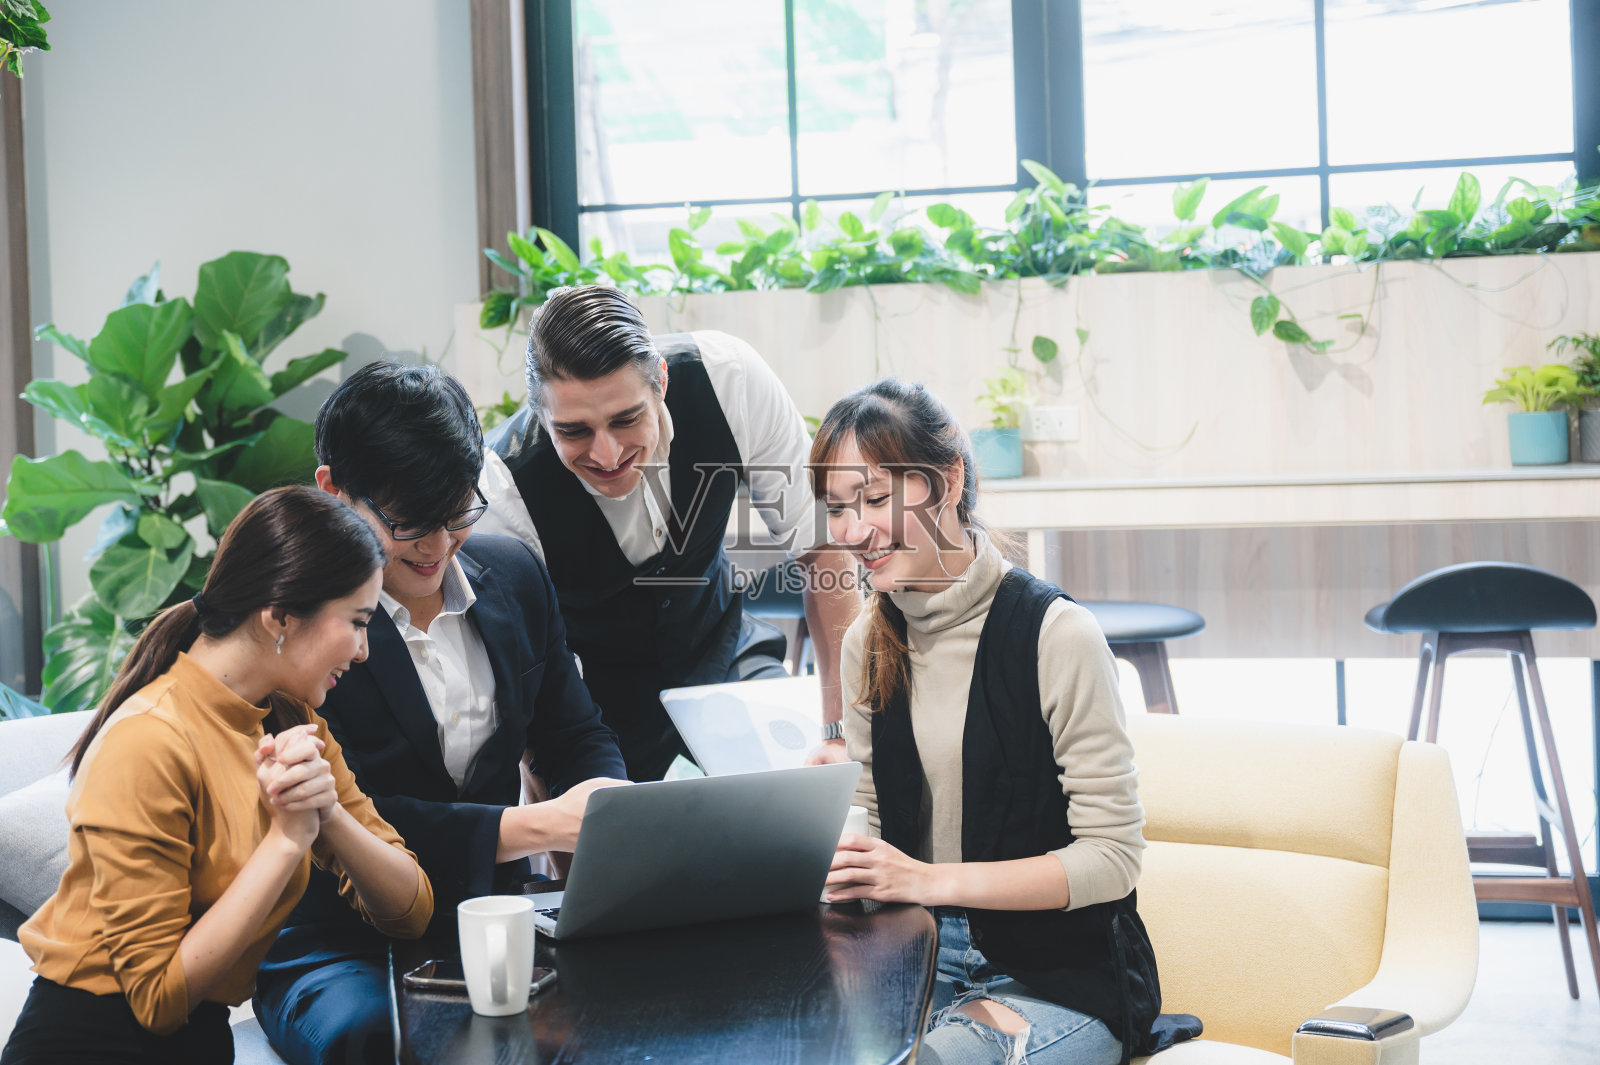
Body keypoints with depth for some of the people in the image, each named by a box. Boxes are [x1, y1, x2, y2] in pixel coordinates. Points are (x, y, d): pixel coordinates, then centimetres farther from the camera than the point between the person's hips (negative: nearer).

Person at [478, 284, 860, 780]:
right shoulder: (502, 487, -31)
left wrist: (841, 730, -18)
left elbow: (822, 542, -15)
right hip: (591, 691, -1)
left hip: (719, 650, 1)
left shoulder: (727, 377, -26)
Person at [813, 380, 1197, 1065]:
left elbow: (1112, 858, -14)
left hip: (1062, 976, -5)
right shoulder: (869, 642, 6)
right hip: (925, 954, 5)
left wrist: (930, 880, -21)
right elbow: (878, 832, 12)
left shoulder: (1054, 634, -13)